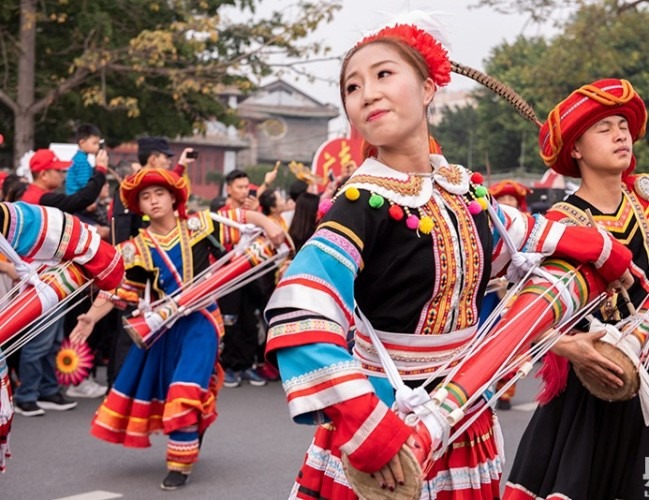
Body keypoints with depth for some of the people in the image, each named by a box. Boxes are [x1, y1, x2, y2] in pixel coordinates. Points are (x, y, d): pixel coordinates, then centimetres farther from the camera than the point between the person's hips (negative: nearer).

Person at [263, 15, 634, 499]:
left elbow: (523, 241, 23)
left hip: (468, 429, 6)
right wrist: (367, 427, -38)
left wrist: (611, 255, 25)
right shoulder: (364, 202, -18)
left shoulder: (465, 190, 1)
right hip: (388, 431, -6)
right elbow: (301, 314, -32)